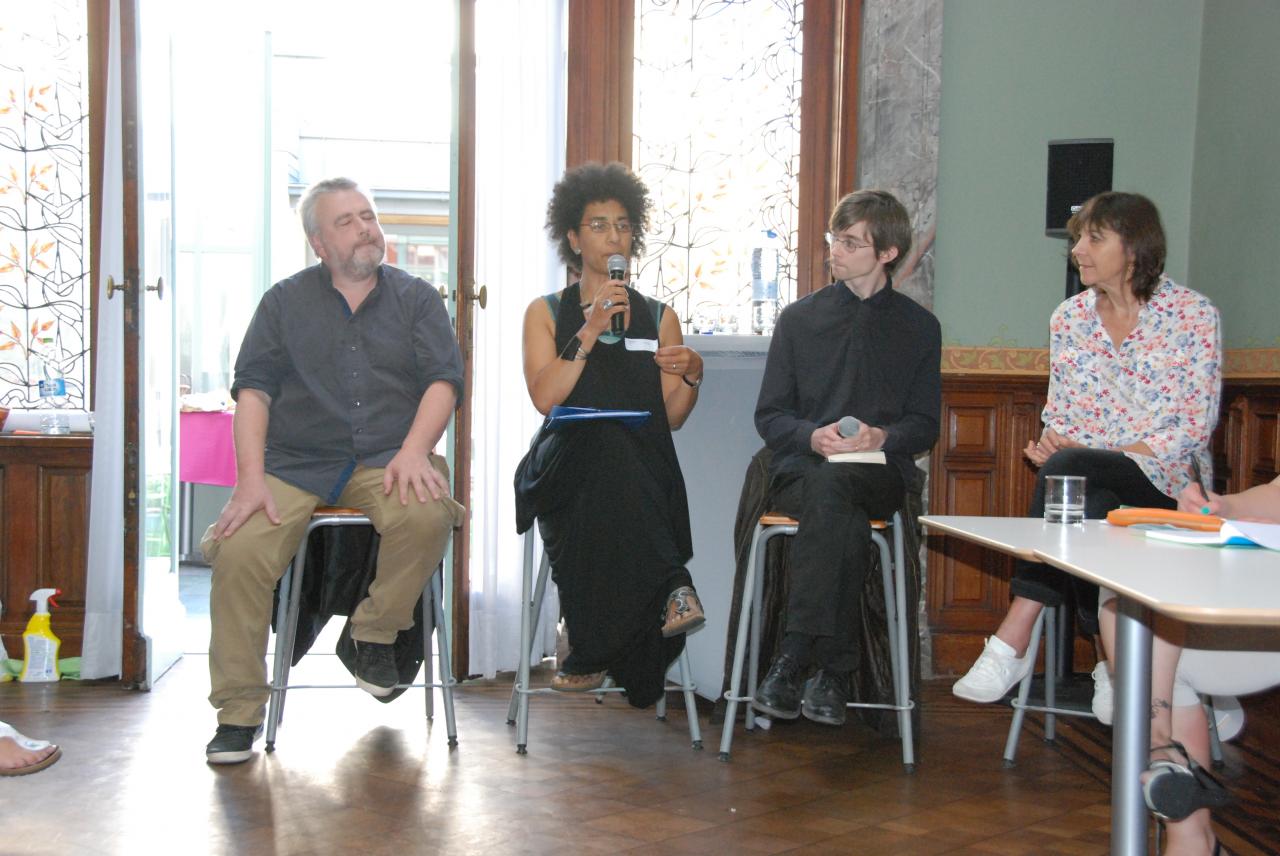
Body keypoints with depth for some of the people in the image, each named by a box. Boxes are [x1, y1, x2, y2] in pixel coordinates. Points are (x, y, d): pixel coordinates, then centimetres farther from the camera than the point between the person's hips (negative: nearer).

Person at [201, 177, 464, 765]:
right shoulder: (285, 301, 14)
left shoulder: (416, 297, 13)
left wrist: (413, 451, -15)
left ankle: (374, 634, -7)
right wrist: (251, 476, -11)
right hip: (295, 463, 1)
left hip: (386, 459, 0)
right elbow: (253, 387, 4)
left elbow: (444, 379, 3)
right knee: (240, 549, -25)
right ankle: (239, 711, -11)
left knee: (428, 515, -33)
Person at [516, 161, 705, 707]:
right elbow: (544, 397, -4)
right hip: (569, 463, -1)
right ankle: (670, 592, -36)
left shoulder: (659, 318, 19)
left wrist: (692, 375, -8)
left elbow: (671, 418, 12)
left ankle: (595, 652, -30)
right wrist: (591, 330, -10)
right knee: (606, 445, -38)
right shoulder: (546, 312, 15)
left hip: (644, 468, 2)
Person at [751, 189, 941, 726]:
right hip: (799, 467, 1)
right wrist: (813, 436, -11)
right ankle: (833, 670, -34)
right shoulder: (799, 318, 17)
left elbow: (924, 424, 12)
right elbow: (769, 415, 11)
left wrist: (882, 436, -12)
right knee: (847, 520, -37)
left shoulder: (919, 327, 17)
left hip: (880, 473, 0)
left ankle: (793, 657, -35)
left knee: (830, 487, -38)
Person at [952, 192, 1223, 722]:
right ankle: (1115, 660, -23)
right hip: (1088, 480, 4)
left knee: (1069, 470, -35)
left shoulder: (1193, 315, -1)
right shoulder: (1069, 317, 12)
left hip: (1167, 478, -4)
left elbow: (1198, 423, -7)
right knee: (1084, 509, -34)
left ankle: (1013, 643, -34)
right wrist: (1052, 442, -11)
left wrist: (1094, 455, -18)